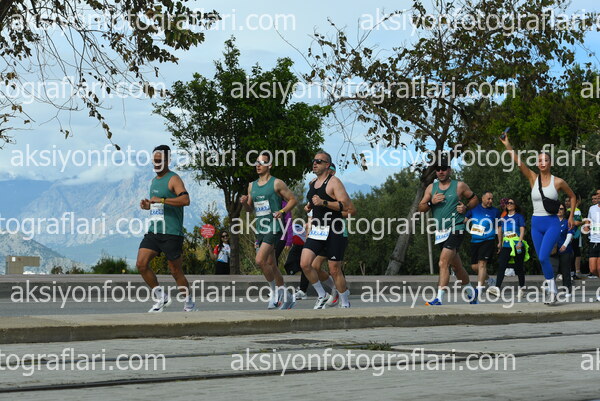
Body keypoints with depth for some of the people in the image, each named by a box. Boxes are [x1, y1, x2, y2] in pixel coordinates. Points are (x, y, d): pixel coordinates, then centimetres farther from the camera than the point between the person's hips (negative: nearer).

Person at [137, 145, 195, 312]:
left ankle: (189, 302, 18)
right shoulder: (154, 181, 18)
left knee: (175, 271, 0)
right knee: (141, 264, -7)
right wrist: (148, 205, 10)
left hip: (171, 233, -7)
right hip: (153, 231, 7)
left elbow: (185, 200, -24)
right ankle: (161, 297, 7)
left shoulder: (173, 179, -7)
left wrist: (161, 200, -25)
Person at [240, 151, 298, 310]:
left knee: (260, 260, -20)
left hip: (274, 227, -7)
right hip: (260, 229, 7)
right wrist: (244, 202, 0)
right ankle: (286, 298, 20)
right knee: (271, 264, 10)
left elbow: (293, 199, -2)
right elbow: (250, 208, 22)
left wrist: (282, 211, -17)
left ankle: (275, 292, -2)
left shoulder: (276, 183, -5)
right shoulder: (252, 186, 15)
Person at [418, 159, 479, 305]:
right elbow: (420, 208, 7)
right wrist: (431, 202, -12)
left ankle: (439, 299, -25)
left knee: (443, 263, -21)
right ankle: (471, 291, 38)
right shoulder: (431, 188, 10)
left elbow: (474, 199, 11)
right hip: (440, 232, 6)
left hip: (456, 229, -6)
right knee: (456, 265, 17)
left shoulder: (459, 186, 0)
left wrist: (466, 207, -7)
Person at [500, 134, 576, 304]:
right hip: (536, 223, 4)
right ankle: (551, 291, 16)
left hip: (552, 223, -4)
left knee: (543, 257, -20)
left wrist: (571, 217, 9)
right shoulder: (533, 178, 3)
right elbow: (518, 161, -9)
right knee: (542, 259, 5)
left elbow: (572, 197, 13)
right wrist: (507, 145, -21)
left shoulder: (558, 182, -3)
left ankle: (552, 289, -6)